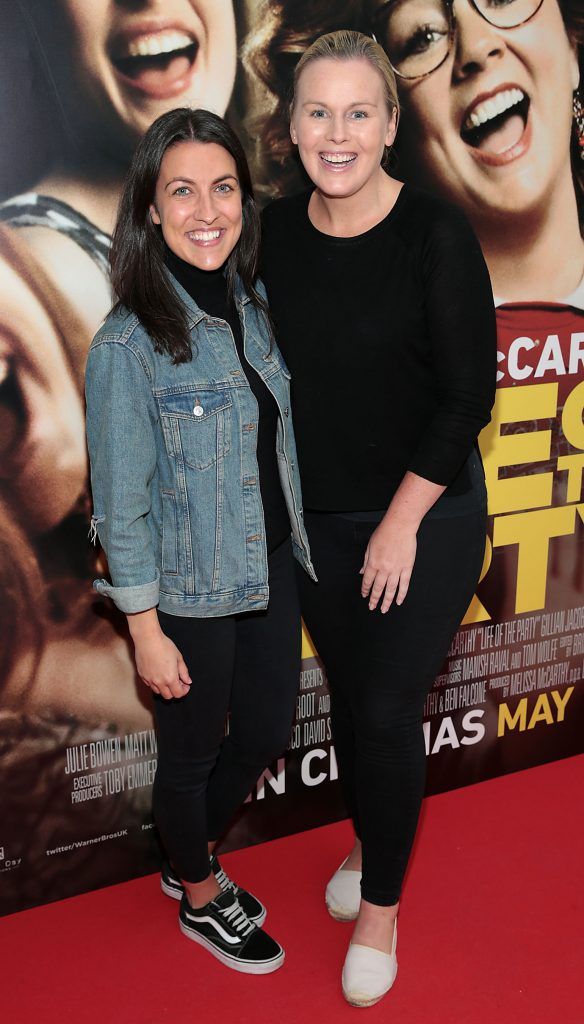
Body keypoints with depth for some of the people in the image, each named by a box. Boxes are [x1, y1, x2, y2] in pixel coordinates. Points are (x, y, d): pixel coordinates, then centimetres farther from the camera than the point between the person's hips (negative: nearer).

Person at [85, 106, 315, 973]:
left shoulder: (254, 305, 0)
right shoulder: (129, 342, -20)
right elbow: (122, 503, -17)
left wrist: (297, 550, 11)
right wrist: (146, 630, -14)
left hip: (272, 568, 7)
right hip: (191, 593, -7)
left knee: (267, 731, 21)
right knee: (192, 753, 15)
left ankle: (189, 858, 48)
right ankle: (201, 899, 42)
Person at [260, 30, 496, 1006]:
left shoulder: (437, 236, -16)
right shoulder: (275, 232, -2)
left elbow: (467, 394, -14)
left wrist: (403, 522, -14)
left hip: (427, 517, -4)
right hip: (316, 520, 4)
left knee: (388, 708, 0)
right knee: (347, 694, 17)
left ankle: (381, 903, 23)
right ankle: (366, 842, 43)